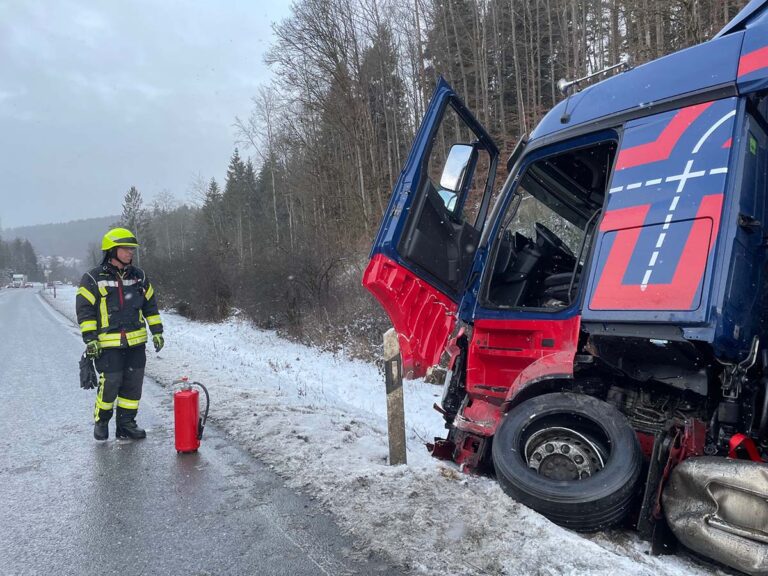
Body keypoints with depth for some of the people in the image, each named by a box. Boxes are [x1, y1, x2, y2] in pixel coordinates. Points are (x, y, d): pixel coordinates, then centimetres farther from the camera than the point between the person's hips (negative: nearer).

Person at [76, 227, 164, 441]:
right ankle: (101, 422, 22)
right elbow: (84, 310, -5)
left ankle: (126, 424, 21)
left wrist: (157, 331, 10)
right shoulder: (93, 279, -5)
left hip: (136, 342, 5)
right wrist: (90, 339, -11)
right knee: (109, 385, -3)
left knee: (133, 385, 7)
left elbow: (150, 305, 15)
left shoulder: (139, 277, 9)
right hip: (108, 343, -4)